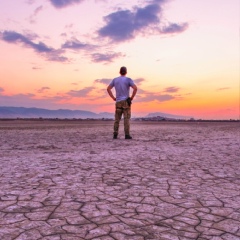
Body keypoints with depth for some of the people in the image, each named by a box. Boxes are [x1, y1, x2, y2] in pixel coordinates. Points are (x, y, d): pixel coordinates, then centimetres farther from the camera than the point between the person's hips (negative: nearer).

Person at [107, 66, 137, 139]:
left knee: (117, 119, 6)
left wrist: (113, 98, 8)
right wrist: (132, 97, -5)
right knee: (126, 119, -3)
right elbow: (135, 88, -16)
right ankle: (127, 135, -6)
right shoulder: (128, 79, -3)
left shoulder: (115, 80, 9)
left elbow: (108, 89, 6)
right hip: (126, 102, -3)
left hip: (118, 102, 3)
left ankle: (115, 135, 1)